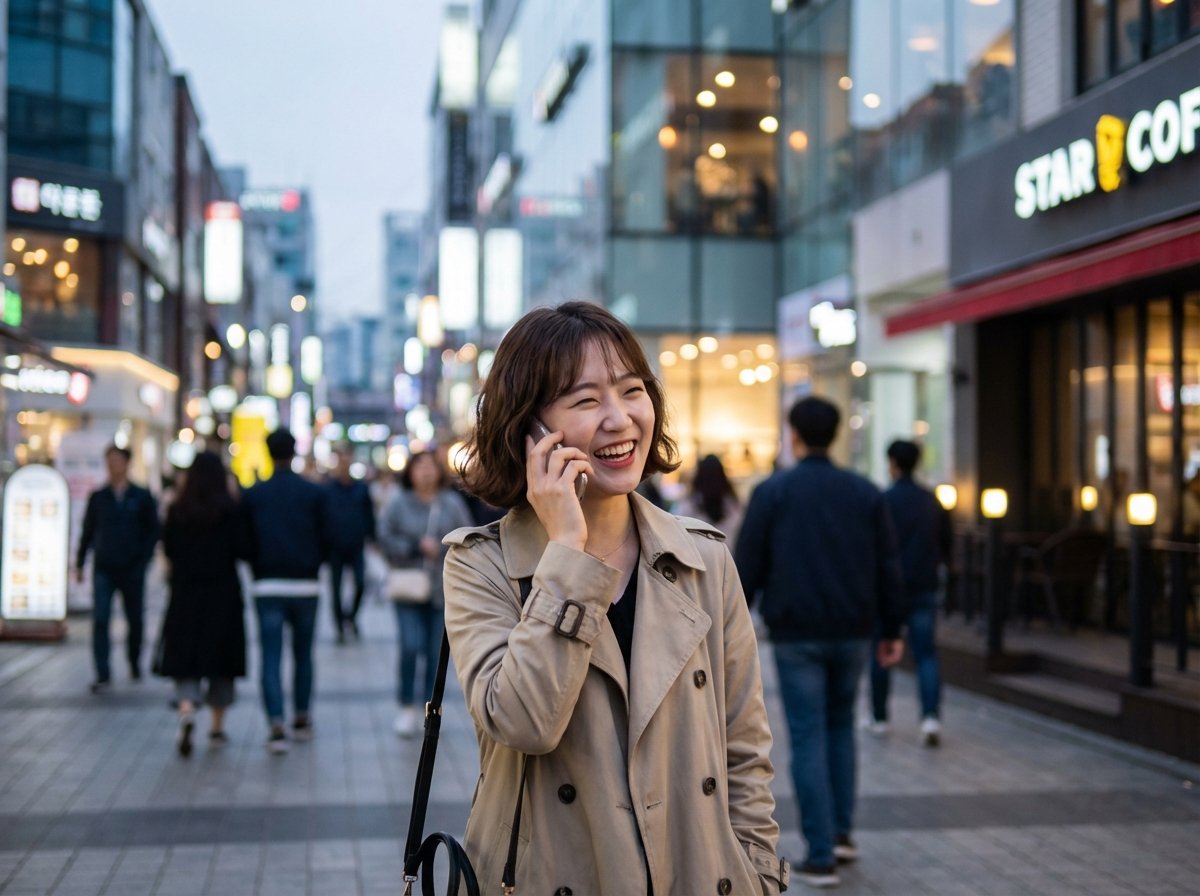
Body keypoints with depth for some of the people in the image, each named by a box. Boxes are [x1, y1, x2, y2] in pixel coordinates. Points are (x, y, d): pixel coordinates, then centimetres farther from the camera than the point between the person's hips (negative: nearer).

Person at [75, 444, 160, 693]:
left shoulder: (142, 498, 3)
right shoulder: (98, 497, 7)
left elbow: (153, 532, 3)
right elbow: (87, 531, 11)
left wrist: (143, 561, -7)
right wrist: (80, 563, 8)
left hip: (132, 570, 0)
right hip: (103, 569, 0)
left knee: (135, 621, 10)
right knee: (100, 620, -10)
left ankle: (135, 664, 32)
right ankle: (103, 675, -10)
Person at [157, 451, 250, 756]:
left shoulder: (177, 510, -3)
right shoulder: (231, 510, -9)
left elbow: (168, 549, 3)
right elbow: (243, 549, -10)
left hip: (185, 594, 1)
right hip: (223, 594, -1)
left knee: (184, 660, 3)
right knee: (221, 661, 11)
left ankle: (187, 709, -24)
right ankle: (217, 727, 18)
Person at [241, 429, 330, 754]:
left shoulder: (253, 494, 0)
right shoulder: (315, 493, -1)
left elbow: (246, 542, 2)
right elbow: (326, 539, 0)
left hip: (268, 585, -1)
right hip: (306, 585, 1)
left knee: (271, 657, -1)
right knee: (303, 654, 15)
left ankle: (277, 726, -12)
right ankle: (302, 720, 23)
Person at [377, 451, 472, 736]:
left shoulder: (452, 503, 3)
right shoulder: (399, 503, 0)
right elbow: (385, 538, -3)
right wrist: (416, 547, -13)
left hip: (442, 589, 1)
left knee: (436, 651, 3)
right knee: (410, 647, -10)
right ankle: (407, 709, 3)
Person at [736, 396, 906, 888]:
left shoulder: (772, 492, -3)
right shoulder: (865, 492, 6)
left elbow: (748, 567, -5)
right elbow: (887, 567, 6)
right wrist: (892, 629, 12)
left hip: (796, 635, -3)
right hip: (852, 631, 3)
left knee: (808, 740, 0)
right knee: (841, 726, 21)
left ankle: (821, 856, 0)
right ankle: (841, 830, 18)